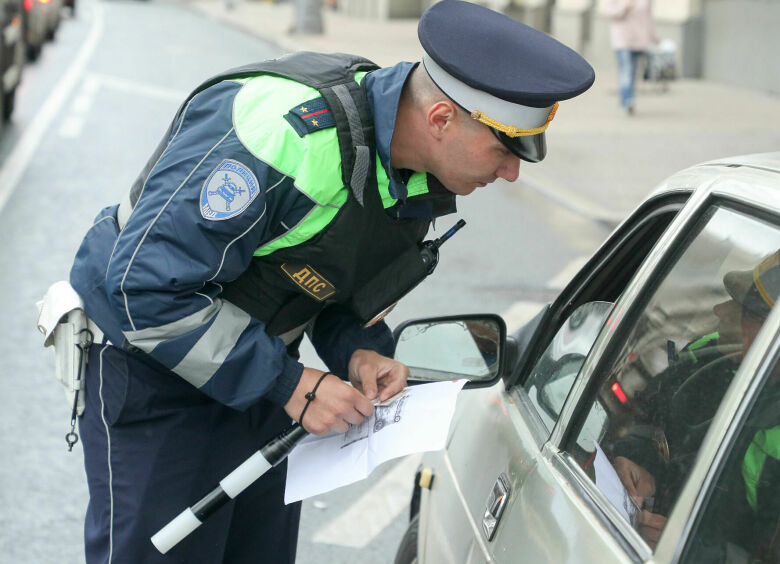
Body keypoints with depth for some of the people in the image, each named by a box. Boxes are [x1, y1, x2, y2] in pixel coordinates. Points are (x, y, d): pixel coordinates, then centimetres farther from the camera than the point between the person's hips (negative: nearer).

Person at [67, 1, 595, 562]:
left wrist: (358, 349, -10)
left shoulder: (422, 176, -5)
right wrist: (287, 382, -26)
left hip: (258, 368, 8)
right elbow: (145, 284, -30)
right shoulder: (284, 132, -33)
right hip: (152, 366, -7)